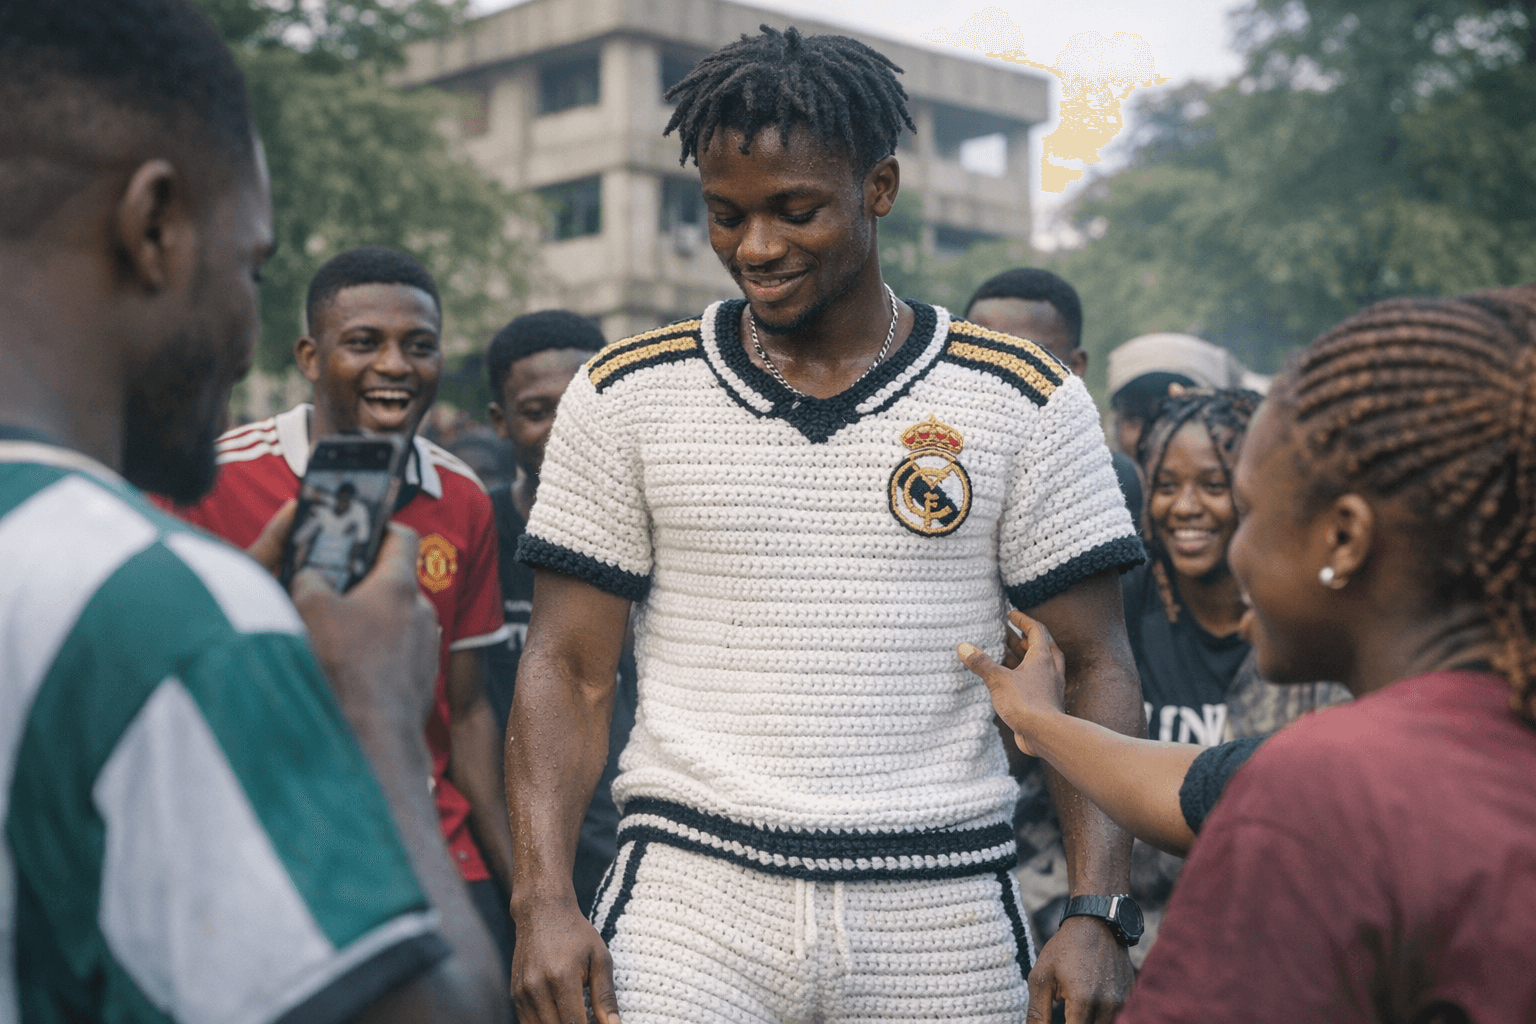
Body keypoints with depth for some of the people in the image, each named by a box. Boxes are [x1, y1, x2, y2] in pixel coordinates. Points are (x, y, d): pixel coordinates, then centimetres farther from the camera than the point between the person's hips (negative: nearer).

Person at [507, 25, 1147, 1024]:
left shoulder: (1027, 400, 1)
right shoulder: (625, 395, 3)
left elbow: (1095, 669, 1)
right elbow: (570, 668, 3)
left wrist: (1098, 913, -9)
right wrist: (545, 899, -9)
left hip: (942, 913, 0)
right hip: (691, 901, 0)